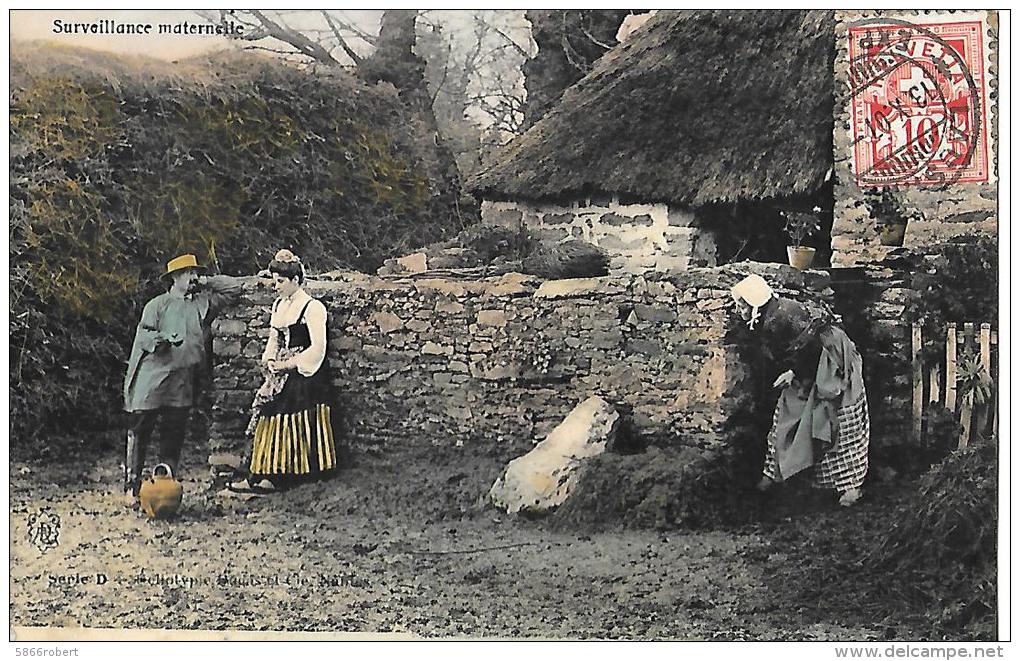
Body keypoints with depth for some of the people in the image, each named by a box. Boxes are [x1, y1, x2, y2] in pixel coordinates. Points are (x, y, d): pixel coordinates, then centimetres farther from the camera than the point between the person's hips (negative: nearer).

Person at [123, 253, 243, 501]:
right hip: (153, 378, -4)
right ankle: (132, 486, 2)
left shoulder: (203, 303, 14)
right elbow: (143, 335, -2)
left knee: (174, 437, 7)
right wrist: (162, 339, -21)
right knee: (140, 432, -3)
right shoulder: (158, 304, 3)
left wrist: (206, 282, 9)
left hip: (183, 384, 4)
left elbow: (235, 287, 16)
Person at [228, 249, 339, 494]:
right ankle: (258, 476, 5)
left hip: (304, 374, -8)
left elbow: (317, 348, -15)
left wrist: (288, 364, -14)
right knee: (270, 422, 4)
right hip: (281, 373, 8)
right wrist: (269, 361, 2)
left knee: (296, 425, -5)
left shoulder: (312, 307, -11)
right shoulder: (278, 305, 14)